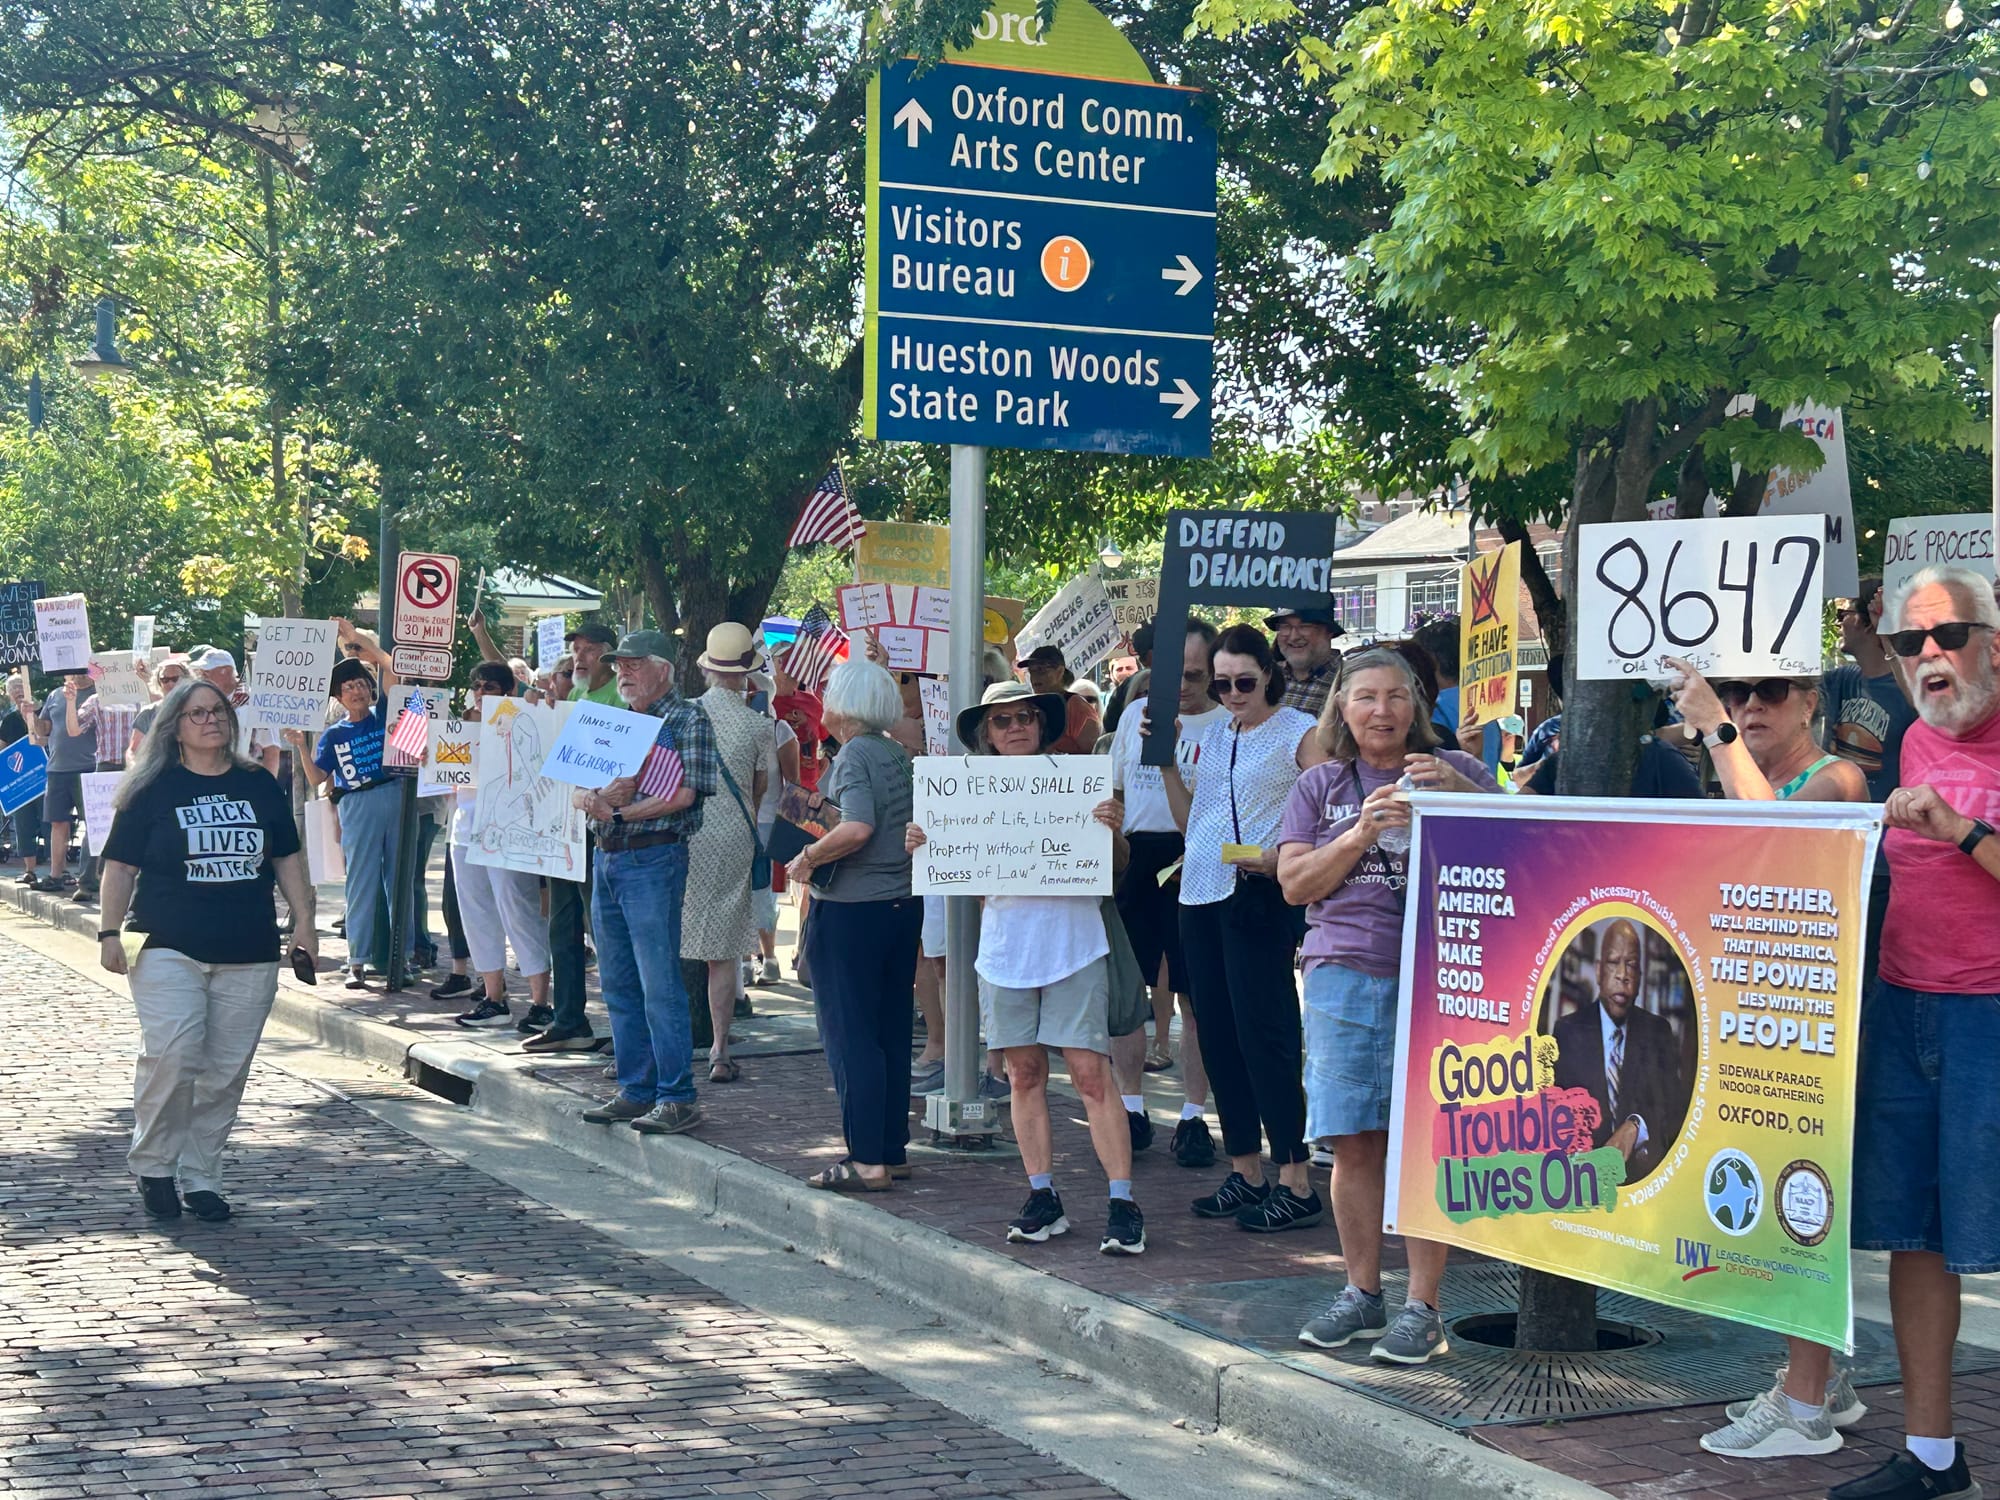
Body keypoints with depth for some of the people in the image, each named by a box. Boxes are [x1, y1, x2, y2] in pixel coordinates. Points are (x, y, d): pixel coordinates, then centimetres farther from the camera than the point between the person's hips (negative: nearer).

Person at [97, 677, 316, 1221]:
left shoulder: (260, 787, 12)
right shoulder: (153, 790, 2)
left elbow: (287, 858, 17)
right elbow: (121, 865, 2)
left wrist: (304, 923, 9)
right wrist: (110, 933, -7)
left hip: (249, 956, 3)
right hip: (169, 951, -3)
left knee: (225, 1073, 3)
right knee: (171, 1058, -17)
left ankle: (199, 1177, 14)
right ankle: (153, 1165, 2)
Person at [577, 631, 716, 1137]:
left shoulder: (687, 719, -3)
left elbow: (684, 793, -14)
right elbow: (578, 788, 12)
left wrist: (620, 812, -11)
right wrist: (597, 798, -11)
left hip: (653, 858, -8)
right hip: (606, 860, 8)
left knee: (659, 982, -8)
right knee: (617, 982, 10)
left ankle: (677, 1098, -4)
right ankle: (635, 1090, 17)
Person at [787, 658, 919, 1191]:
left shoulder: (854, 755, -14)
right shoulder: (897, 754, 10)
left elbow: (856, 827, -28)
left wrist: (808, 858, -15)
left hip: (850, 911, -8)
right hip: (902, 904, 8)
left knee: (850, 1036, -2)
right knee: (891, 1033, 13)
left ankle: (867, 1161, -2)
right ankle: (894, 1149, 19)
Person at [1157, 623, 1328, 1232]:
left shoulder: (1300, 732, -4)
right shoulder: (1209, 736, 16)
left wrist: (1281, 856, -24)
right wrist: (1165, 760, 10)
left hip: (1259, 895, -7)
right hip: (1201, 894, 7)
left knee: (1262, 1032, -10)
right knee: (1217, 1034, 9)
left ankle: (1297, 1184, -6)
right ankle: (1244, 1172, 18)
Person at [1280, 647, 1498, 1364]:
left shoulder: (1453, 769, 10)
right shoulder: (1322, 785, 14)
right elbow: (1295, 884, 6)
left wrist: (1460, 791, -12)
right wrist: (1363, 833, -8)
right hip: (1345, 976, 2)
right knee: (1353, 1141, 4)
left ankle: (1422, 1307, 1)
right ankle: (1362, 1294, 17)